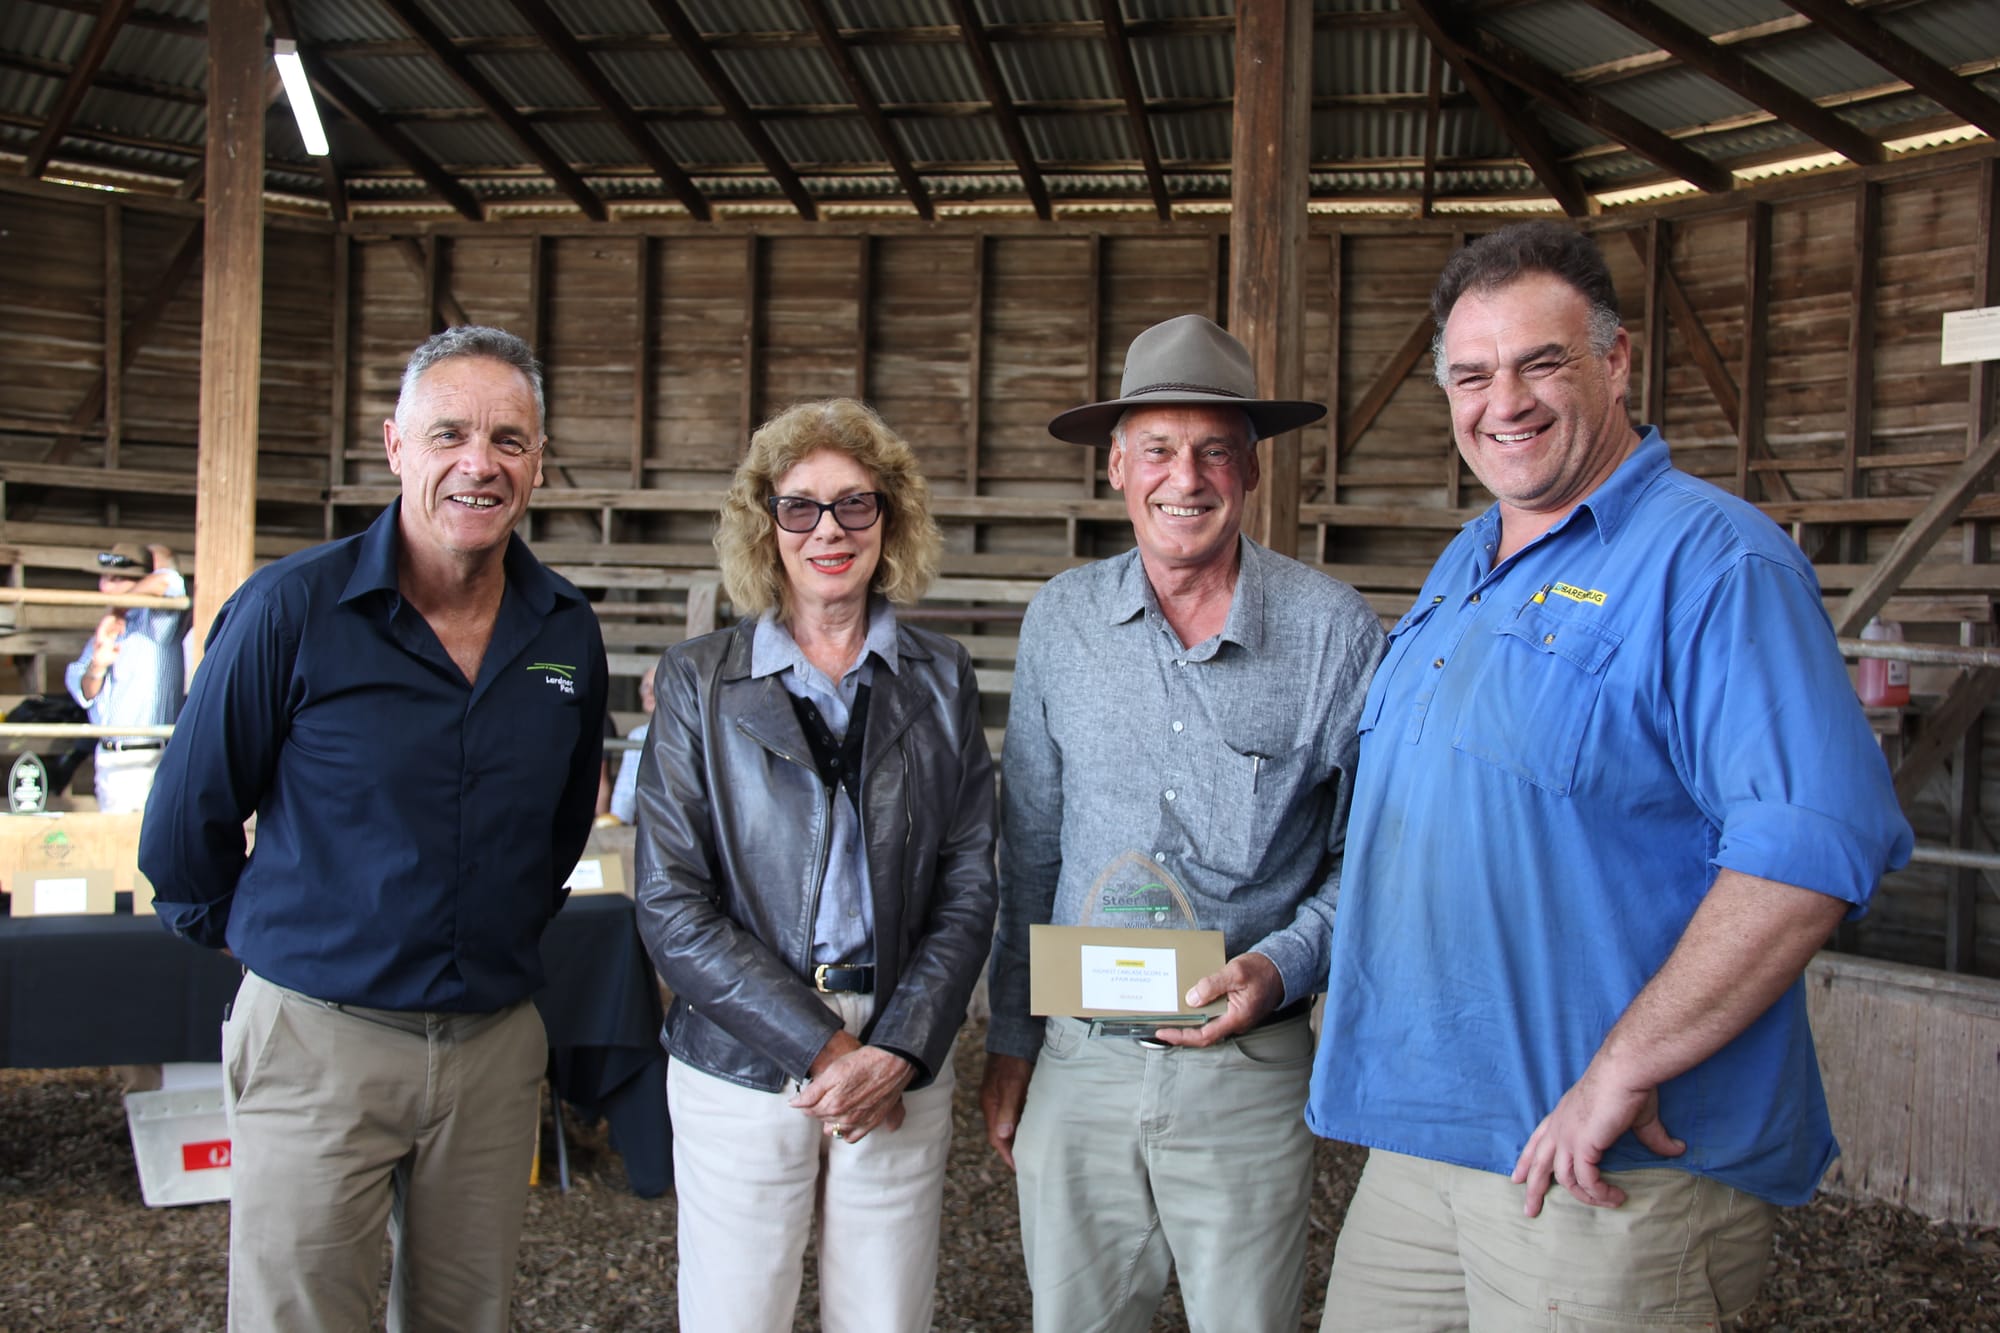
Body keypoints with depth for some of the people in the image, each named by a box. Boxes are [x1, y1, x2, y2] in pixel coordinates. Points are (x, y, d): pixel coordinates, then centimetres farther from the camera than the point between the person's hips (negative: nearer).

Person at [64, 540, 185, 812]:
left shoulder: (155, 622, -8)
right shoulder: (106, 633, 15)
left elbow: (167, 581, -30)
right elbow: (84, 695, 15)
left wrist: (115, 609, -16)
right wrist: (97, 667, -8)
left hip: (147, 762, -8)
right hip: (108, 759, 8)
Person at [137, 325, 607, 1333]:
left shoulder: (568, 635, 1)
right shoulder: (291, 609, -11)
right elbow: (186, 822, -1)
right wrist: (259, 939, 9)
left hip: (496, 1046, 4)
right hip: (318, 1038, -3)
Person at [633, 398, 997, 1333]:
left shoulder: (941, 680, 6)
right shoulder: (698, 680, 1)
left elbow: (967, 889, 4)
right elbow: (671, 904, -5)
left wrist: (897, 1052, -8)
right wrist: (819, 1046, -12)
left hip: (901, 1074, 1)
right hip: (741, 1071, -1)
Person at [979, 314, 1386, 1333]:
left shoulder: (1334, 630, -8)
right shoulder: (1061, 620, 1)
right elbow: (1027, 852, 8)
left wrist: (1279, 968, -17)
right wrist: (1009, 1041, 9)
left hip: (1247, 1069, -2)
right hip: (1077, 1064, 3)